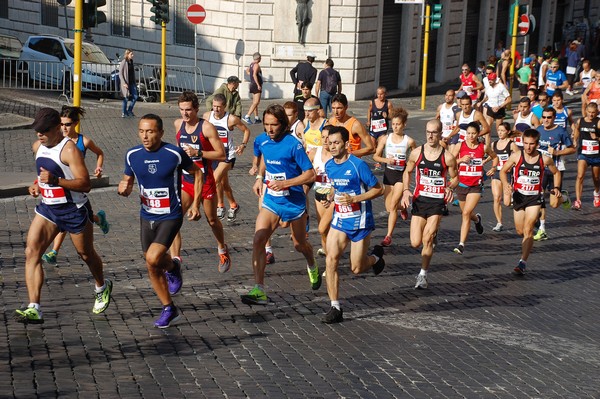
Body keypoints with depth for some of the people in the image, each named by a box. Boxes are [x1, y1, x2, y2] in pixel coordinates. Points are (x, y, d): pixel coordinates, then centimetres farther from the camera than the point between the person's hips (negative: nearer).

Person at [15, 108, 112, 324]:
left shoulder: (69, 149, -20)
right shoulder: (38, 146, 4)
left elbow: (85, 184, -26)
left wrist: (56, 180, -37)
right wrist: (38, 184, 7)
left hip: (73, 209, -6)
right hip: (47, 208, 6)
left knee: (86, 254, 14)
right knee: (31, 252, -11)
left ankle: (102, 288, 45)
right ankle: (34, 309, -15)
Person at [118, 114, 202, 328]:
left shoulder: (175, 153, -15)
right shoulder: (132, 155, -4)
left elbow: (197, 173, 0)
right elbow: (127, 181, 10)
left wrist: (195, 204, -4)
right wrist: (123, 189, -15)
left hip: (171, 217, -5)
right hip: (147, 217, 5)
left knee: (153, 259, -23)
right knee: (152, 269, 11)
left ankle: (172, 266, 11)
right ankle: (169, 310, 30)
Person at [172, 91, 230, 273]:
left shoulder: (207, 127, -16)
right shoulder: (178, 124, 1)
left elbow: (222, 155, -19)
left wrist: (198, 152, -26)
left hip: (205, 181, -4)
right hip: (185, 182, 4)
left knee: (212, 220, 15)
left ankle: (222, 250, 41)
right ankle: (175, 258, -15)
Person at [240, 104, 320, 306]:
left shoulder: (293, 144, -20)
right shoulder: (262, 140, -3)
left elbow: (310, 175, -17)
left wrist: (285, 183, -26)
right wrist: (259, 178, 8)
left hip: (294, 202, -4)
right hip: (271, 200, 4)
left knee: (299, 245, 16)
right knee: (258, 240, -15)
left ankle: (313, 267, 51)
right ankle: (259, 290, -16)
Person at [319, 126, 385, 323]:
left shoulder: (358, 165, -17)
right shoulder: (329, 165, 2)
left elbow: (378, 189, -12)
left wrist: (354, 199, -22)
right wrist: (329, 198, -1)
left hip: (360, 222, -5)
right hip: (339, 220, 5)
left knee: (356, 269, 2)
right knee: (331, 260, -12)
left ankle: (375, 257, 38)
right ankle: (335, 308, -5)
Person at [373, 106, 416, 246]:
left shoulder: (409, 141, -7)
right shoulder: (386, 139, -3)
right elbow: (376, 156, 2)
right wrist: (386, 160, -16)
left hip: (402, 174, -3)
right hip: (389, 173, 3)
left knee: (393, 206, -14)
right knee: (389, 207, 12)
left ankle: (389, 236, -9)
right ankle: (402, 208, 49)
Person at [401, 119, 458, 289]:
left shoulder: (447, 157, -7)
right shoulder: (416, 153, -1)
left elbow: (455, 178, 6)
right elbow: (407, 172, 15)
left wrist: (450, 187, -16)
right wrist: (406, 190, 0)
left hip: (437, 201, -3)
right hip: (419, 199, 3)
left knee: (427, 240, -13)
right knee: (415, 243, 0)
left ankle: (423, 275, 1)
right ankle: (432, 237, 36)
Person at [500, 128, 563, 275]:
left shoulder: (545, 159, -8)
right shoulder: (516, 156, -9)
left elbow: (556, 173, 11)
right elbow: (503, 171, 2)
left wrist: (556, 188, -4)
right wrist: (506, 184, -18)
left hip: (535, 198, -2)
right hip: (519, 196, 2)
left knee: (528, 230, -16)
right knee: (520, 231, 15)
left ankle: (523, 263, -16)